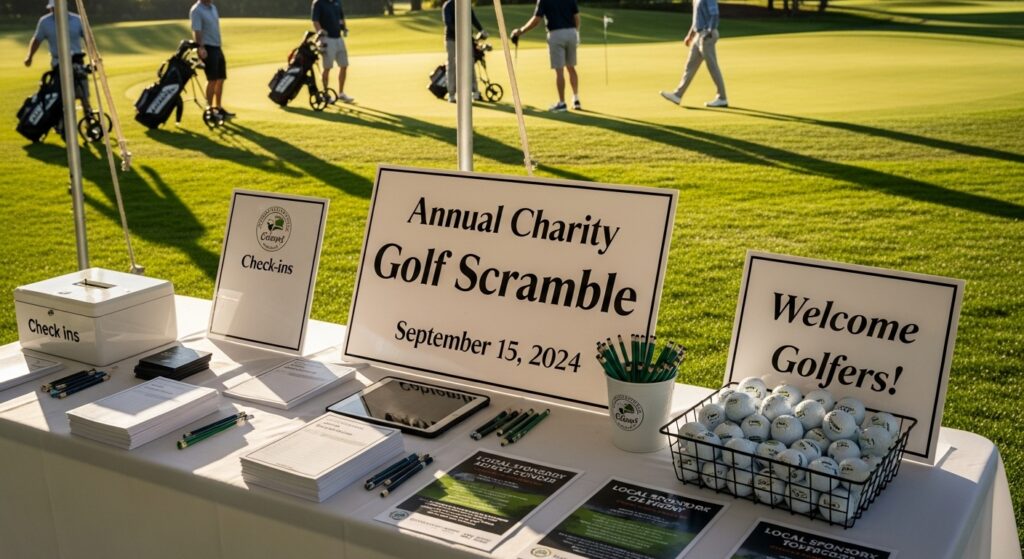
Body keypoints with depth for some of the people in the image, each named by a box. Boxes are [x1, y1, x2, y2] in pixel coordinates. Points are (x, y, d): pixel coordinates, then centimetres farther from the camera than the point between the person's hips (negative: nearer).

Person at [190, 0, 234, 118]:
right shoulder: (196, 10, -12)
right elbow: (196, 31, -19)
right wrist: (201, 48, -29)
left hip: (217, 47, 8)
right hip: (207, 49, -8)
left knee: (221, 79, 11)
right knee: (212, 80, -8)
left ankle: (218, 108, 21)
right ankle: (210, 109, 0)